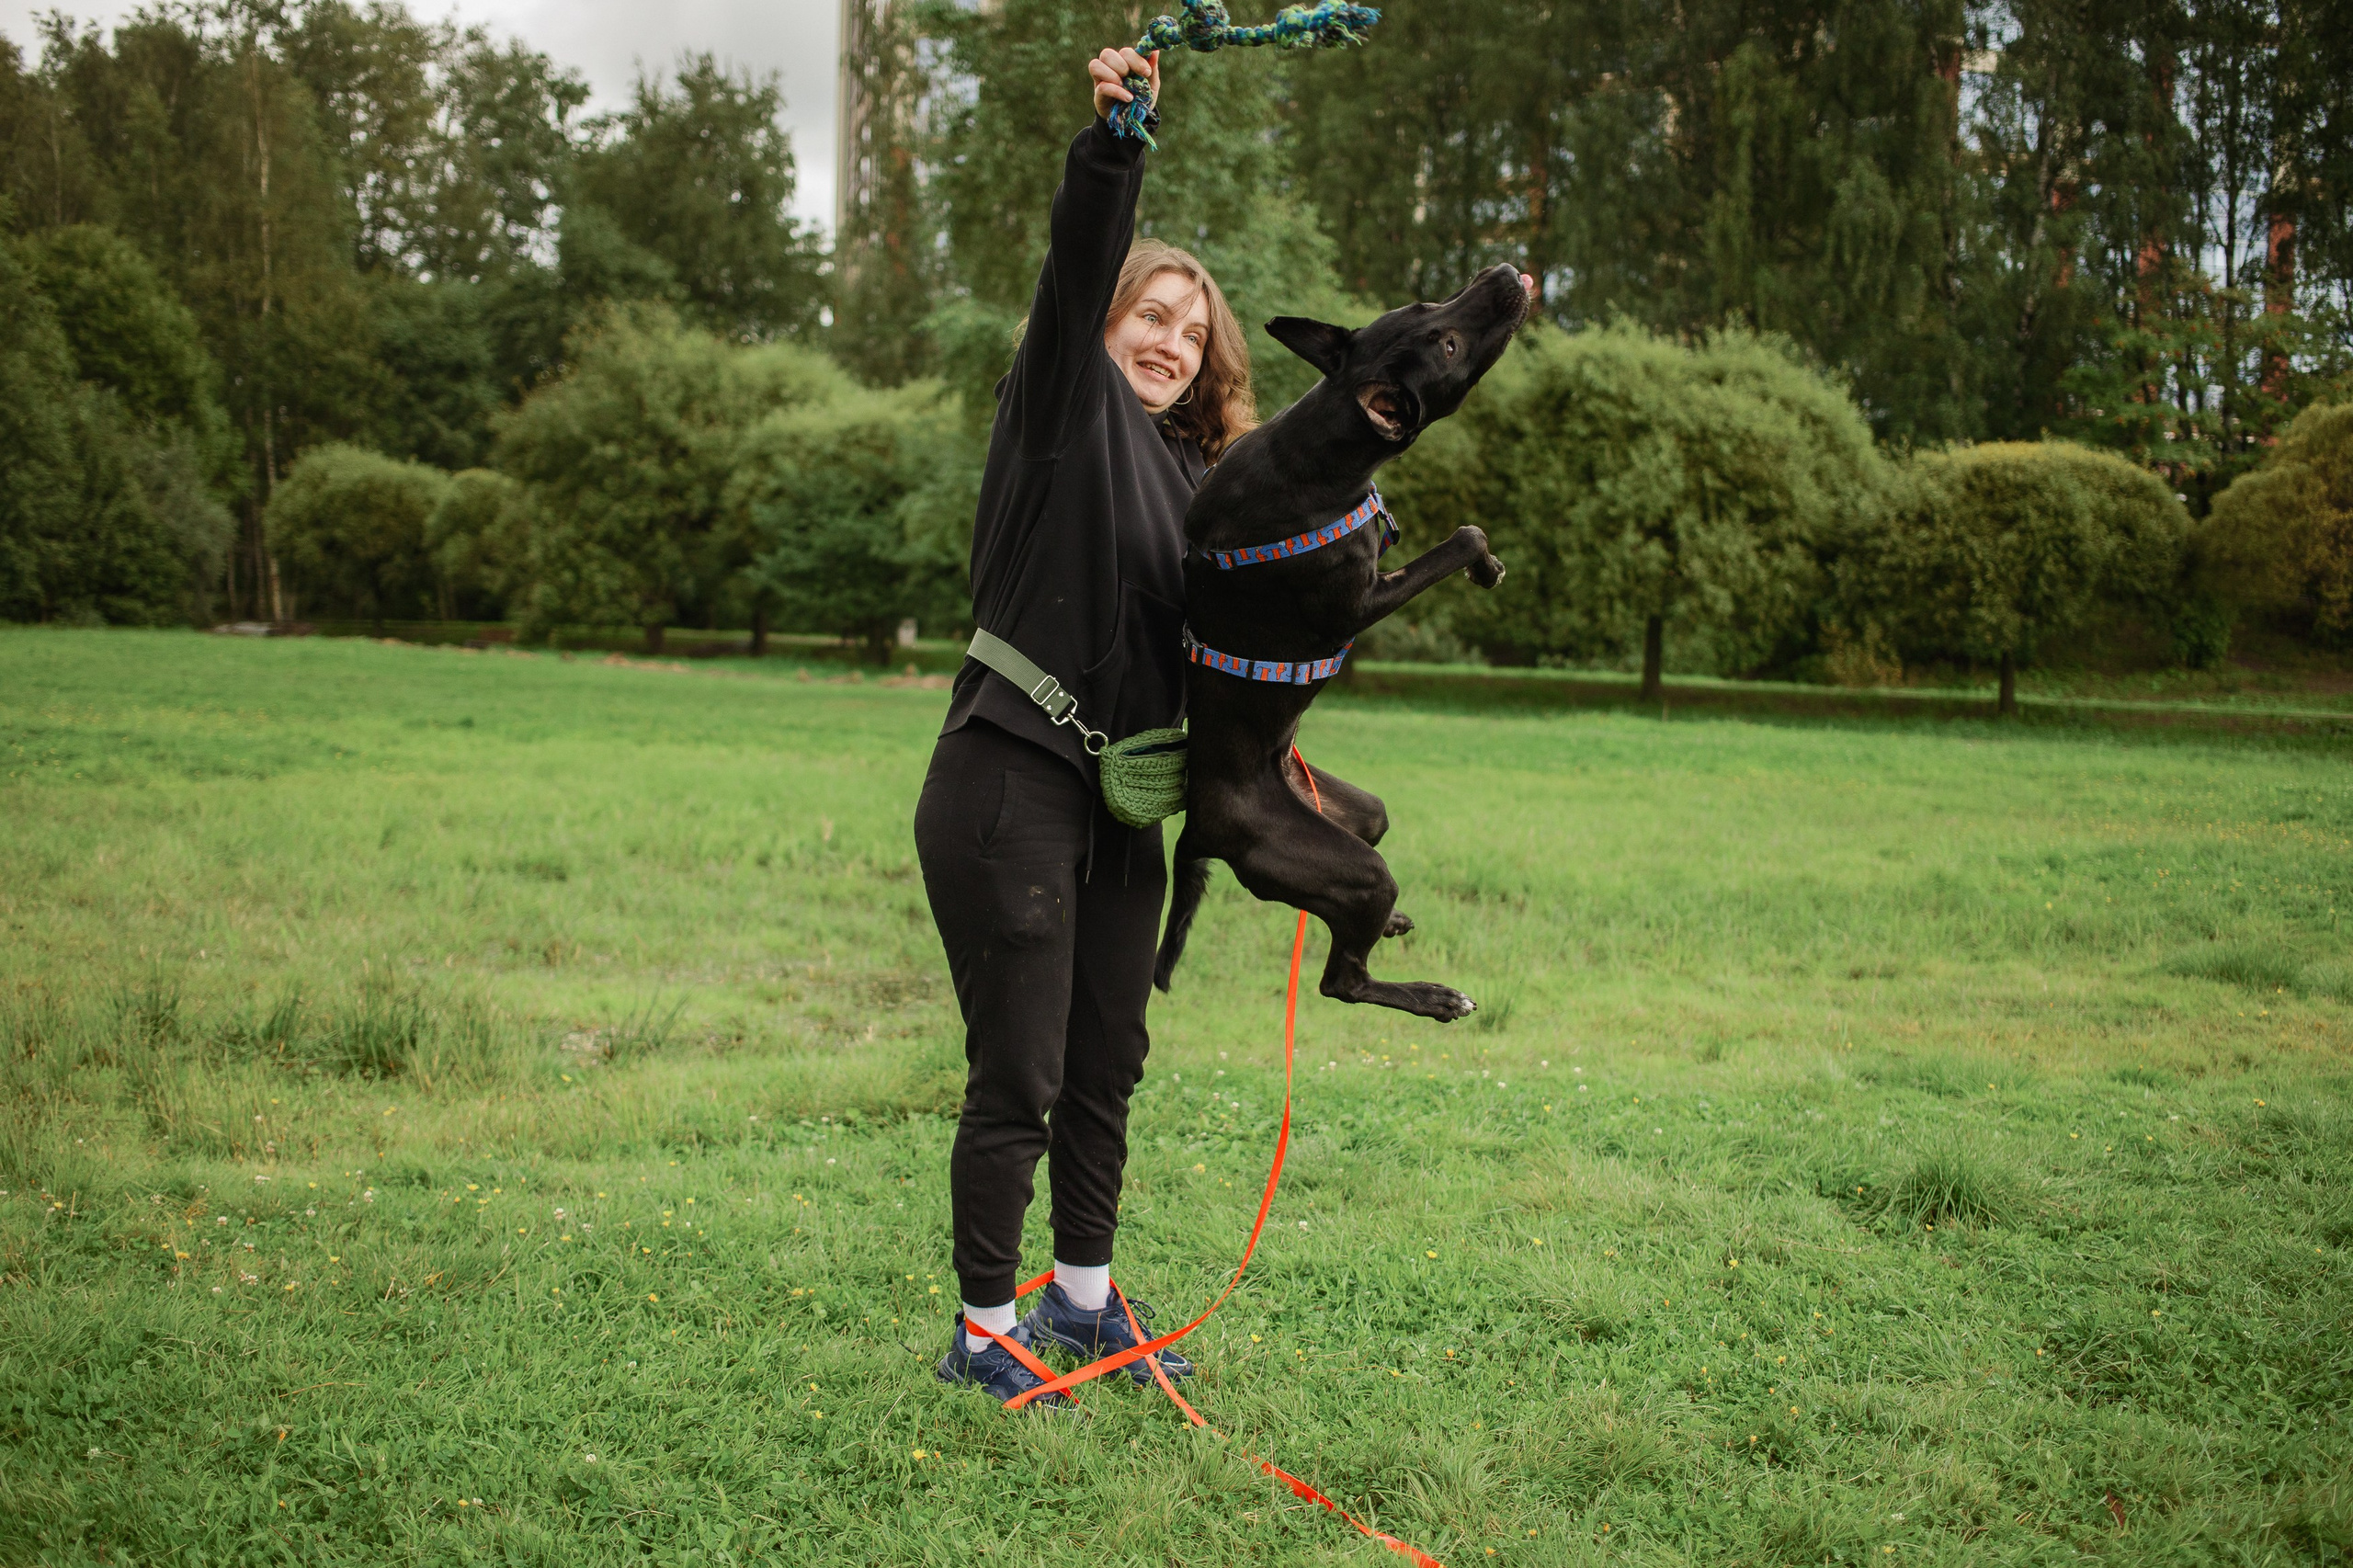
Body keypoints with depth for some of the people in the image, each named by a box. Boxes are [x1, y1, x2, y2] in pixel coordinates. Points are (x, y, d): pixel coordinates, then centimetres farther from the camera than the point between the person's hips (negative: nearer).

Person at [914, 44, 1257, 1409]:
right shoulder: (1067, 408, -1)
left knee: (1107, 1064, 15)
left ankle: (1084, 1297, 31)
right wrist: (1115, 139, -33)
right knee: (1018, 1076, -2)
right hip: (1011, 785, -7)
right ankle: (984, 1331, 11)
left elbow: (1208, 650, 19)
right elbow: (1078, 273, -19)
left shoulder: (1190, 477, 17)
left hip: (1119, 805, 7)